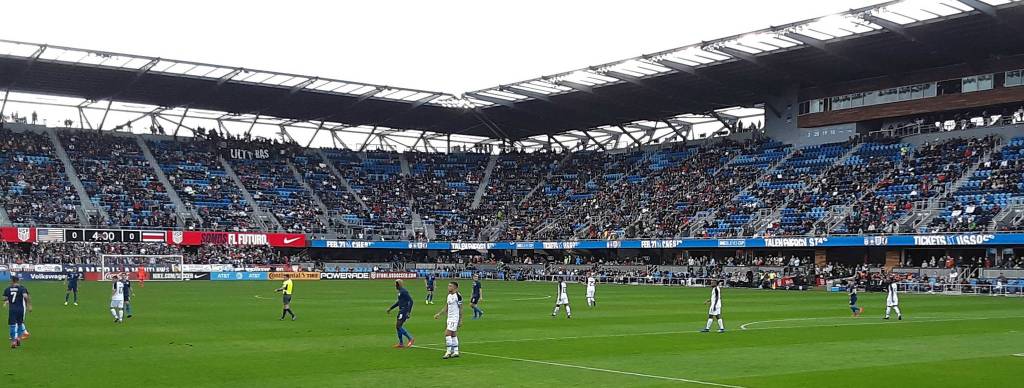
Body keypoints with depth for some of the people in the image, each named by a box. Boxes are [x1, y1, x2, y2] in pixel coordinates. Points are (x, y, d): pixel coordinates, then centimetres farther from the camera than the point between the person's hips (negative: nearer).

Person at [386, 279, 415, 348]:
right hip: (401, 311, 10)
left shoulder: (404, 291, -16)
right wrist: (390, 308, 31)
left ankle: (411, 339, -7)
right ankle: (400, 343, 16)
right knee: (397, 326, 11)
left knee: (399, 326, -11)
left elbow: (410, 301, -21)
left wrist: (408, 312, -24)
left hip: (404, 311, -10)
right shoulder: (400, 291, 15)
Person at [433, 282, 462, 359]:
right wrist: (439, 314, 11)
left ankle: (448, 352, -8)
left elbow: (460, 309, -13)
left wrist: (460, 321, -14)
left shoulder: (458, 296, -14)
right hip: (449, 318, 9)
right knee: (453, 335, 11)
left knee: (447, 334, -12)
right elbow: (446, 308, 19)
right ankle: (456, 352, 17)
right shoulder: (449, 295, 12)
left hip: (455, 318, -9)